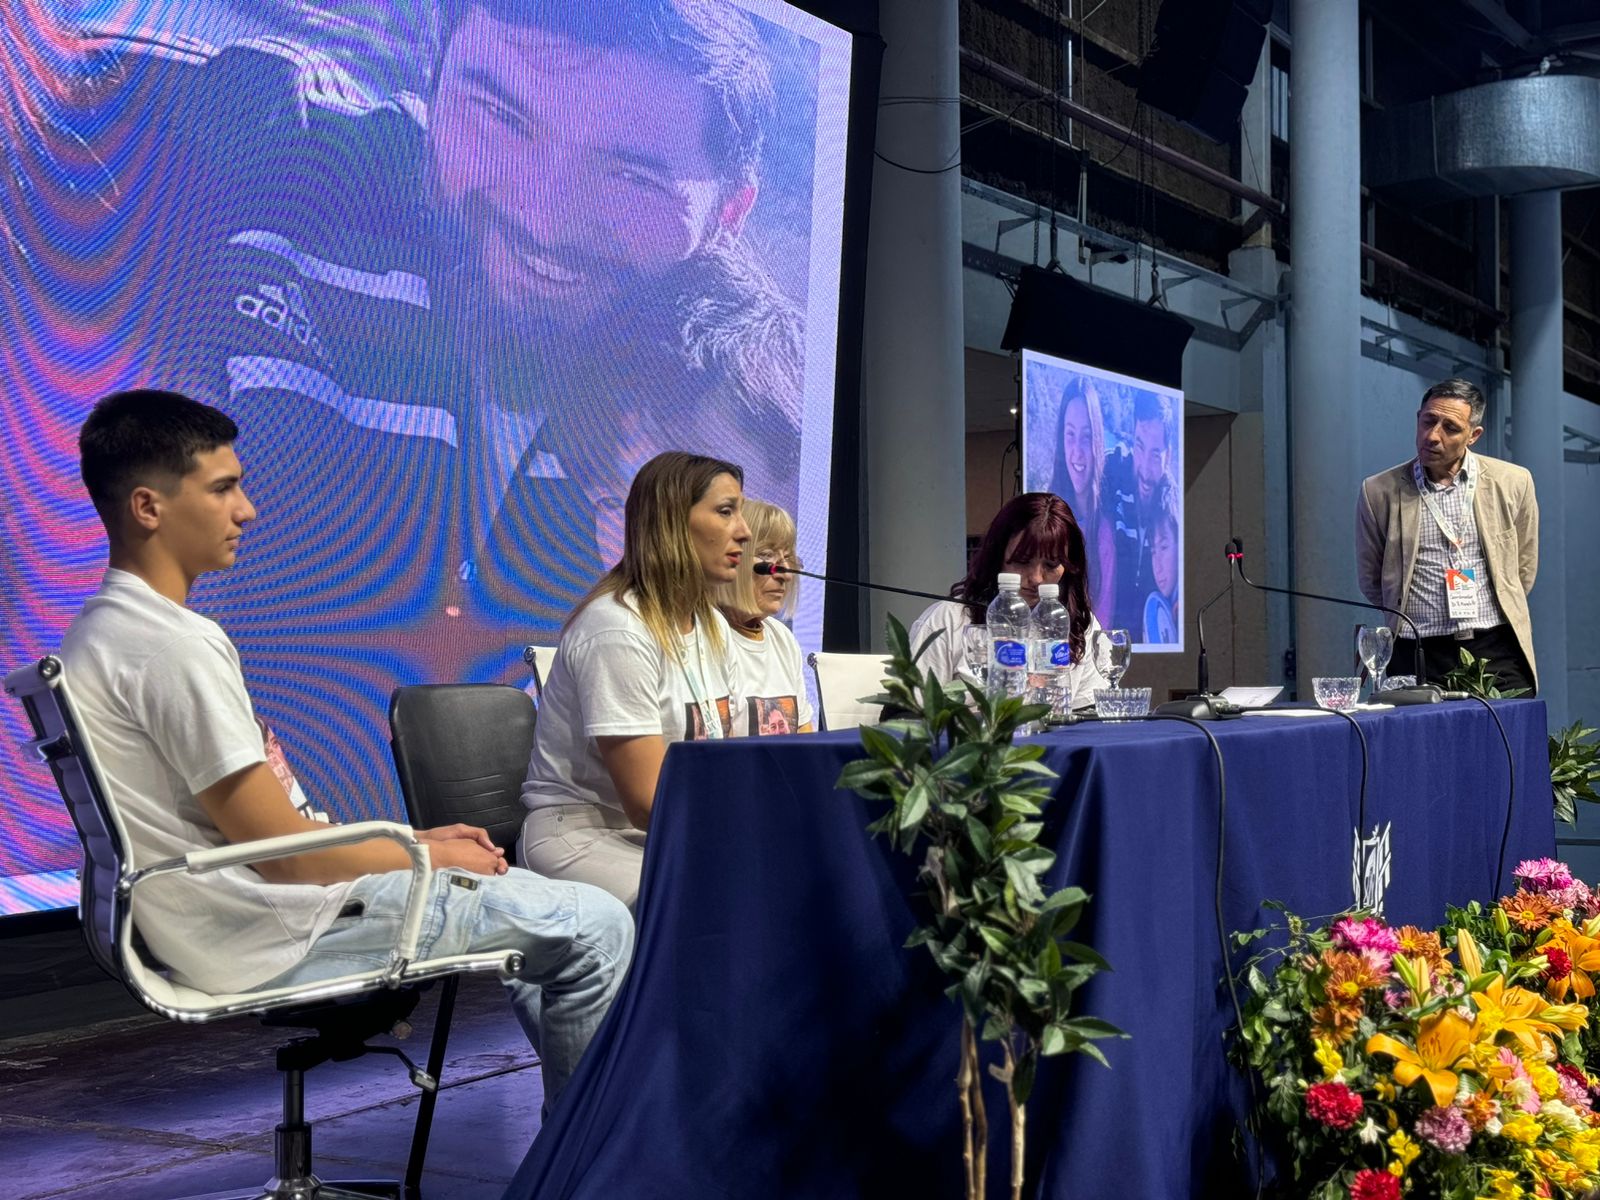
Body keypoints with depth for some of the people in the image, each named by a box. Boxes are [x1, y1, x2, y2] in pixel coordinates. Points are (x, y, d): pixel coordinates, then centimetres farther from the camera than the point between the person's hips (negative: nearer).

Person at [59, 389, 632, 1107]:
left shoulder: (105, 630, 12)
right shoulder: (174, 645, -21)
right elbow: (284, 849, -20)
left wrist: (414, 838, 11)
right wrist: (433, 856, -4)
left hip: (228, 921, 11)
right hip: (275, 938, -11)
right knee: (595, 926, -6)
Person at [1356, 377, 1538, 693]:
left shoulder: (1513, 483, 7)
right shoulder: (1379, 491, 3)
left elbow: (1523, 569, 18)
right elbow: (1371, 582, 13)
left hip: (1497, 652, 1)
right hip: (1418, 656, -1)